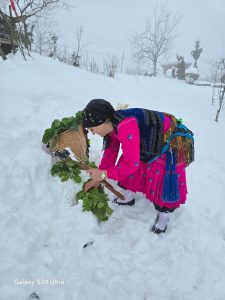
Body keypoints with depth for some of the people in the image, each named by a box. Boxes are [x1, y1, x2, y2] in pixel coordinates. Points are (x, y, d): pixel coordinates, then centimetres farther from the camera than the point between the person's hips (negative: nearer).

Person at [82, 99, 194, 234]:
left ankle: (163, 214, 19)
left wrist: (104, 174, -26)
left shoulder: (126, 127, -39)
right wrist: (98, 178, 3)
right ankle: (129, 197, 36)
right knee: (133, 172, 12)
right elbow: (110, 151, 2)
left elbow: (131, 163, -34)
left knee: (164, 183, -6)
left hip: (170, 145, -8)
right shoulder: (112, 124, -9)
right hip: (150, 143, 9)